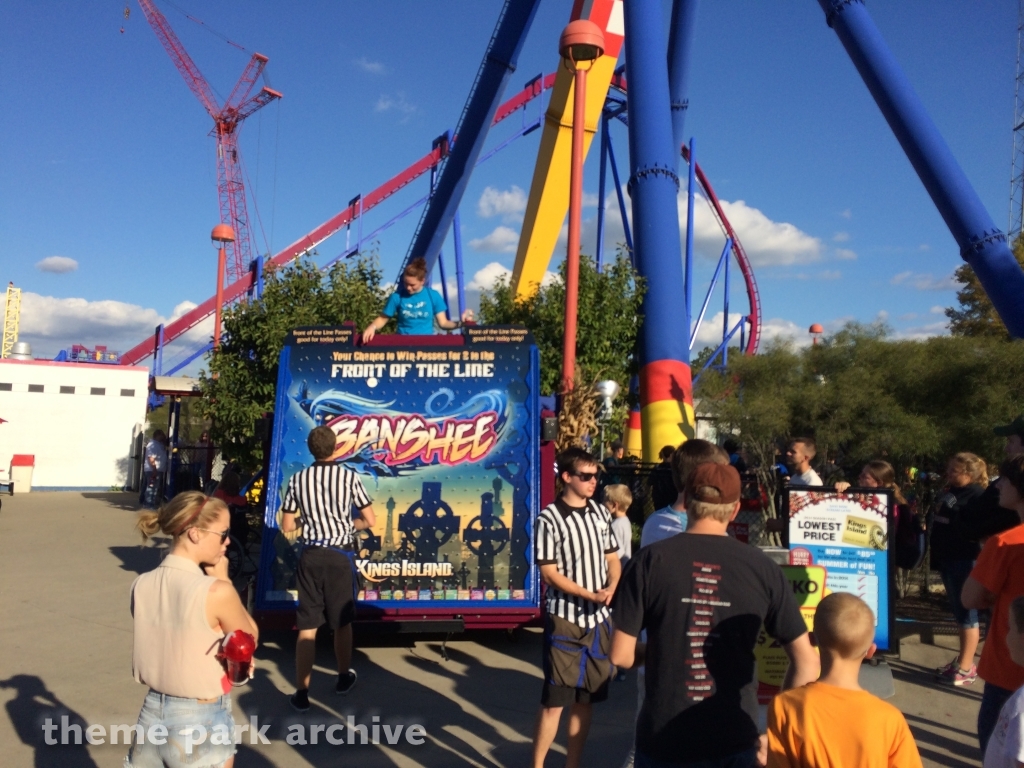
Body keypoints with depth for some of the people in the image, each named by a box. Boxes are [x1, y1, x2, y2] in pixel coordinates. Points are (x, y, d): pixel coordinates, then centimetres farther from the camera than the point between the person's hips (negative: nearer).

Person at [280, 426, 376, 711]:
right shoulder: (349, 477, -7)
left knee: (307, 626, 6)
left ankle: (301, 692, 6)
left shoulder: (298, 479, 0)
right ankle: (344, 677, 33)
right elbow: (370, 521, -5)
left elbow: (287, 526, 6)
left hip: (310, 556, 1)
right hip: (338, 556, -1)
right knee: (342, 622, 16)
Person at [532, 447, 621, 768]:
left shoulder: (601, 512, 6)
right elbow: (549, 573, -13)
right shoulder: (549, 519, -12)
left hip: (598, 619, 6)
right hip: (565, 619, -5)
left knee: (585, 700, 13)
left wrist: (611, 589, -8)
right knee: (554, 700, -1)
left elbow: (612, 559, 11)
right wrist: (590, 595, -20)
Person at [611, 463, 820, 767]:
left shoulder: (650, 560, -10)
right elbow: (806, 662, -3)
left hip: (663, 737, -1)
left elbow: (621, 655, -7)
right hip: (735, 741, 1)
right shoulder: (762, 568, -5)